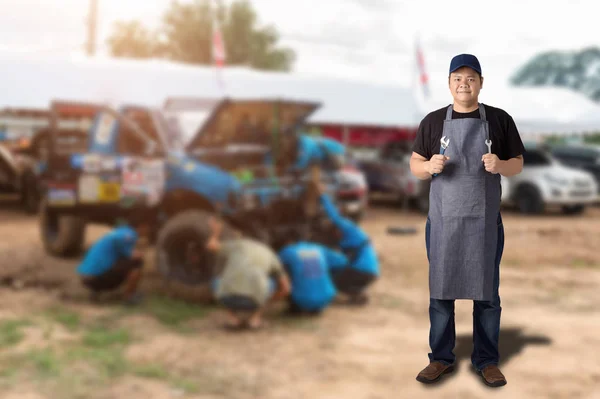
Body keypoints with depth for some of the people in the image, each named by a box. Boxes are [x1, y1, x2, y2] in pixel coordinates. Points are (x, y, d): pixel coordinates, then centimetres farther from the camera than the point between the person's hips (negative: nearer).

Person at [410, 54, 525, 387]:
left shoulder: (500, 119, 2)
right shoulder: (433, 121, 4)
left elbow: (518, 164, 6)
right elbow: (415, 166, 9)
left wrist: (500, 165, -16)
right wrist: (430, 166, -14)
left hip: (485, 222, 0)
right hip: (443, 221, 1)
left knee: (487, 293, 7)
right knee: (440, 292, 6)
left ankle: (487, 360, 19)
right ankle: (441, 358, 19)